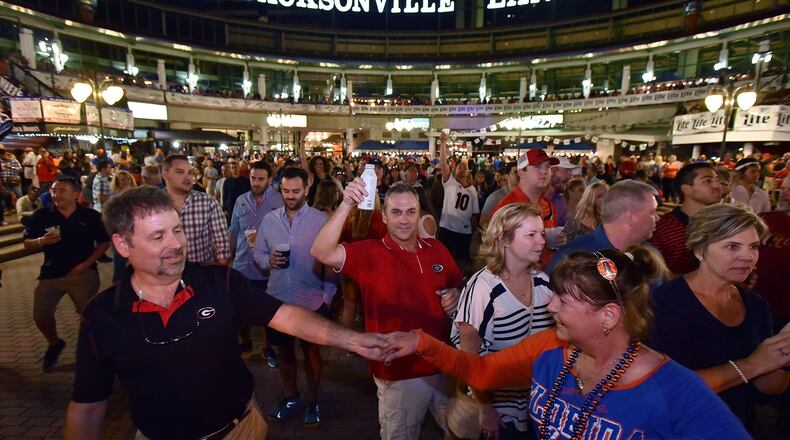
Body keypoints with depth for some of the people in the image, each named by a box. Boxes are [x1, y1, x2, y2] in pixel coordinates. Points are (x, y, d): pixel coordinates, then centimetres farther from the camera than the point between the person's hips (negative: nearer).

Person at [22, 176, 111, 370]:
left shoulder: (91, 216, -5)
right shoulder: (41, 216, -1)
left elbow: (104, 242, 0)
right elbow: (27, 244, 4)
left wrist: (86, 264, -10)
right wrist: (42, 241, -19)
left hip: (83, 273, -2)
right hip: (50, 273, 3)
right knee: (40, 315, 3)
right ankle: (54, 344, 33)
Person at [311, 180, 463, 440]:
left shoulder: (436, 248, 0)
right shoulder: (368, 253, -12)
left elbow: (458, 285, 14)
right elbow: (322, 252, -28)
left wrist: (456, 295, -9)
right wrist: (346, 206, -38)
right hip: (399, 373, -4)